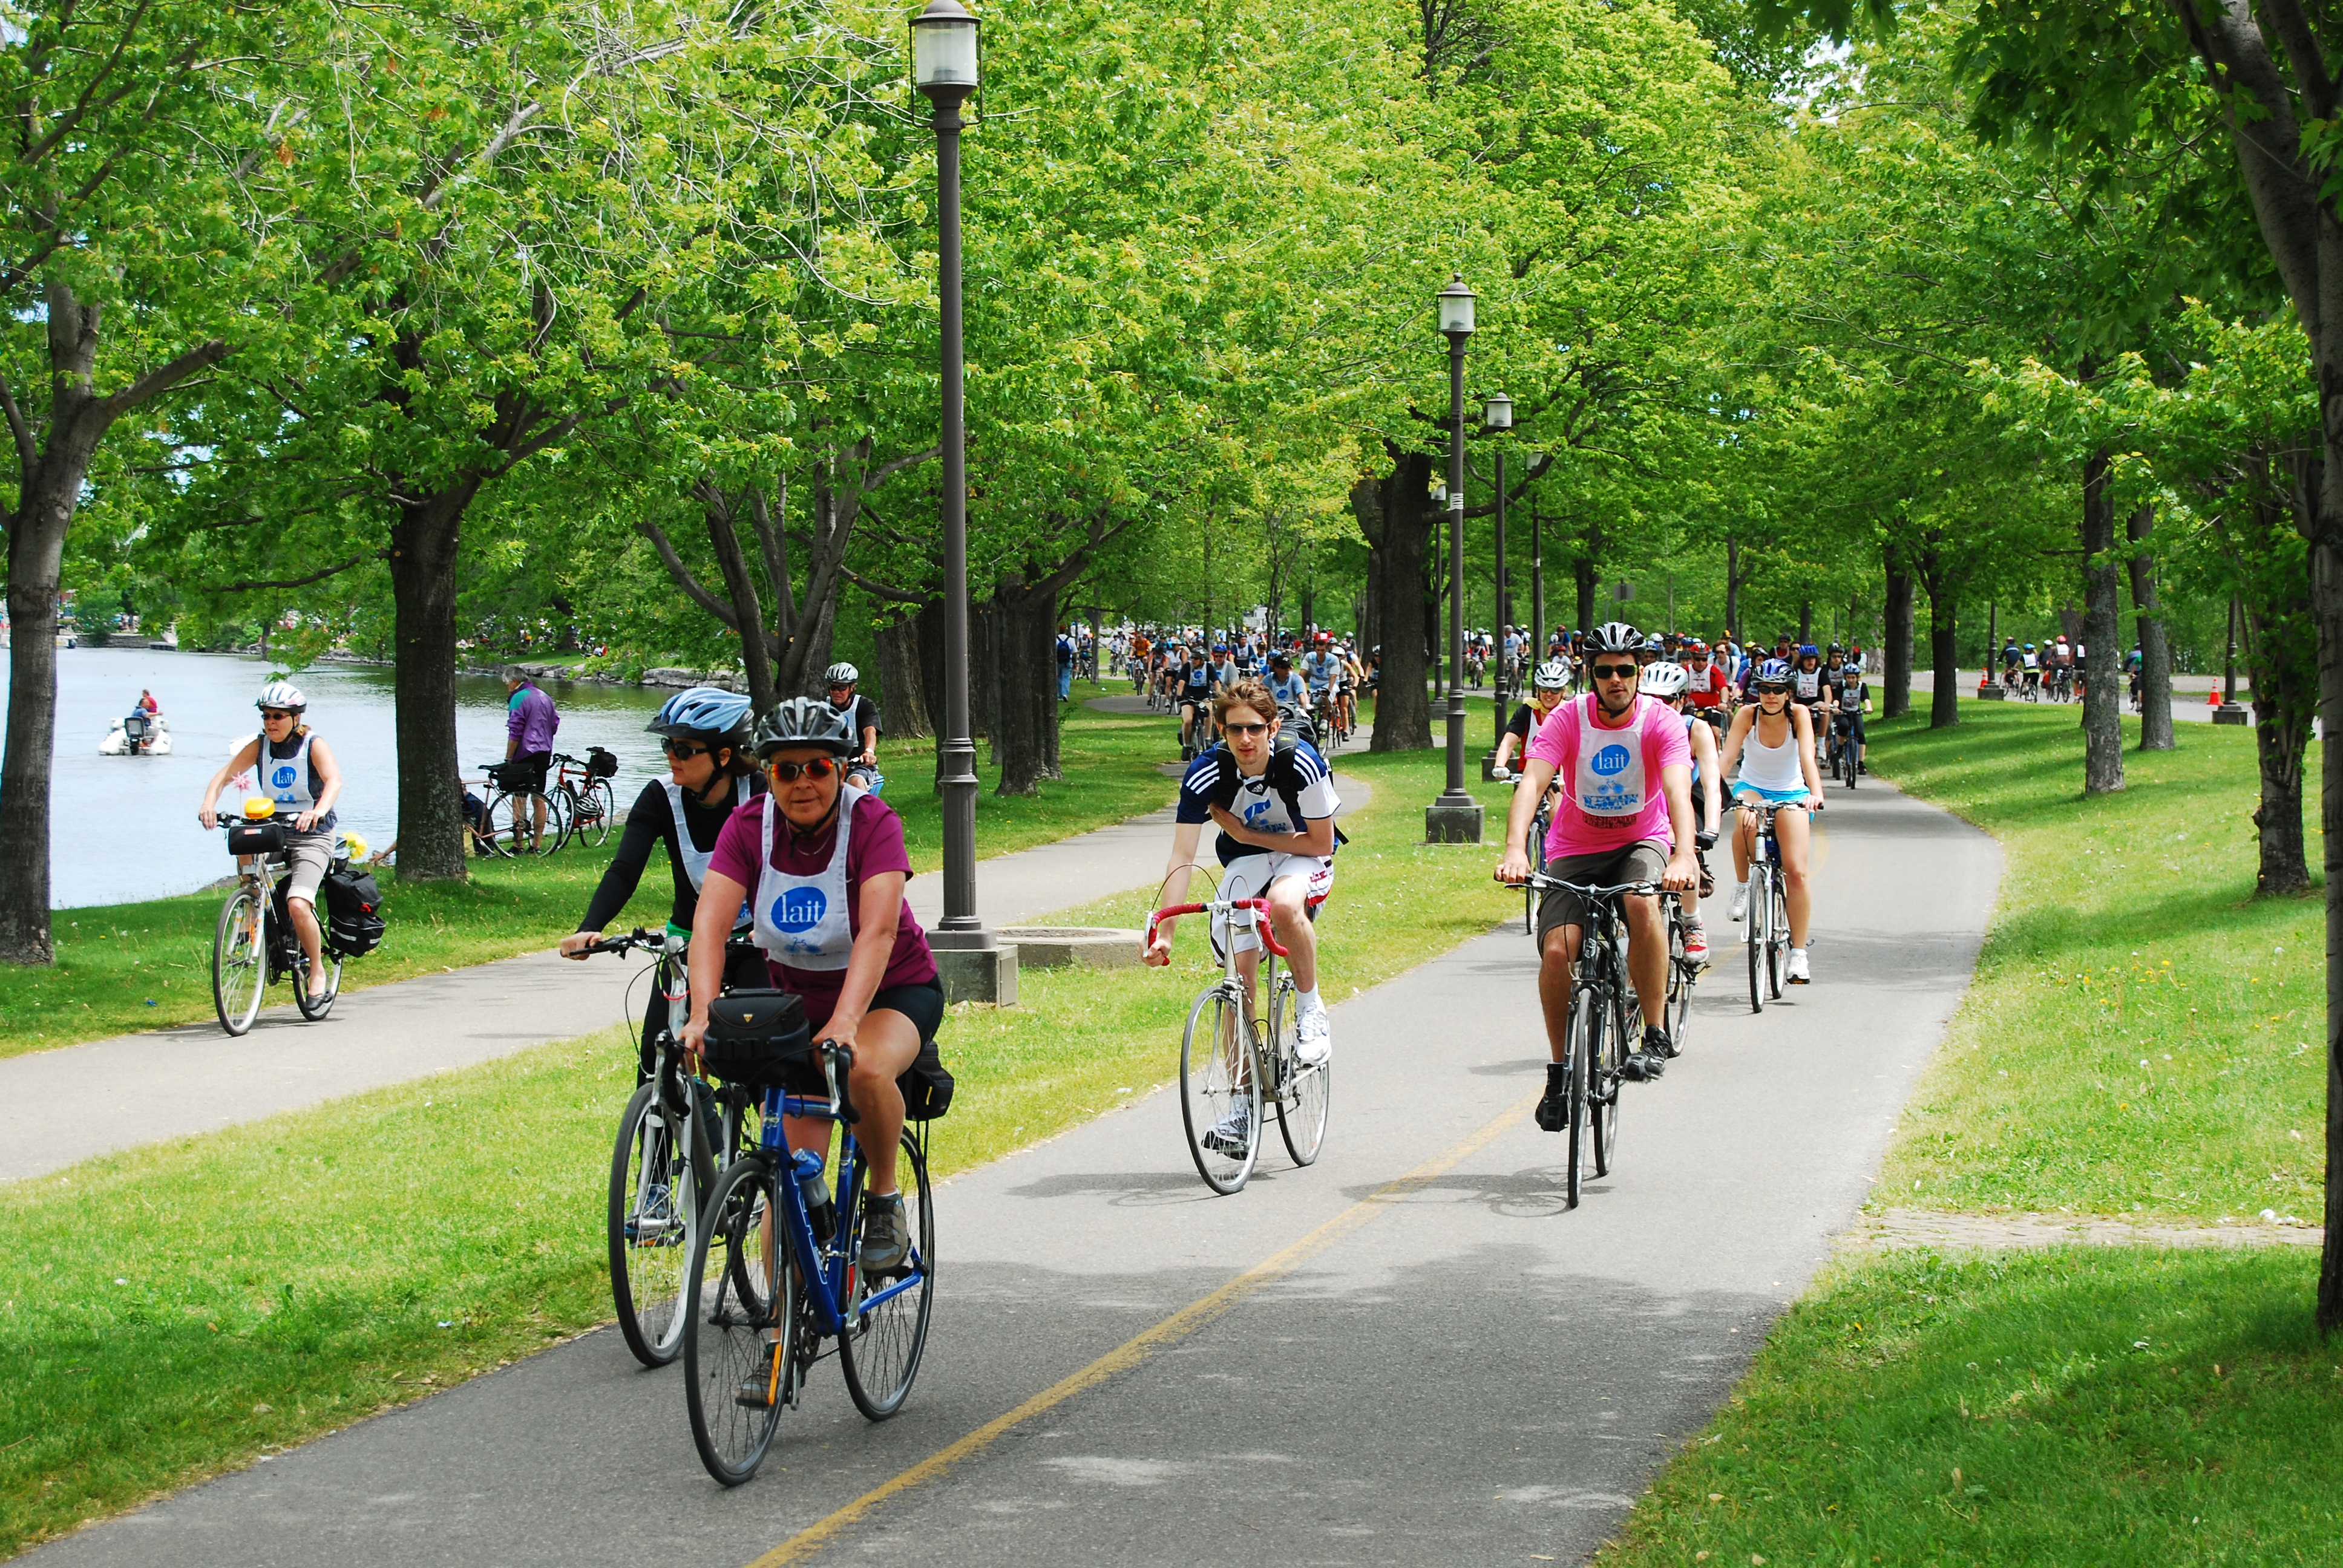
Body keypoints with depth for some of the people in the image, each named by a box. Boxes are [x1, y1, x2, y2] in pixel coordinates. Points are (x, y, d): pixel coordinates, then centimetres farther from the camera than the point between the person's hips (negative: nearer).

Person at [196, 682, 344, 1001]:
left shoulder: (314, 745, -11)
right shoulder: (260, 746, 0)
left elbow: (334, 779, -27)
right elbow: (225, 774, -9)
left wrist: (320, 810, -47)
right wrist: (209, 803, -30)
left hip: (311, 836, -6)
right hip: (273, 831, 6)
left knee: (297, 904, -23)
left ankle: (318, 970, -4)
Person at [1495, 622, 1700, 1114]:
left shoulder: (1661, 722, -16)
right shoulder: (1568, 719, -14)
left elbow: (1678, 788, -31)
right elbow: (1532, 782, -27)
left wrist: (1684, 855, -50)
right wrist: (1515, 850, -45)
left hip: (1641, 842, -1)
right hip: (1574, 849, 1)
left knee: (1642, 904, -35)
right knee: (1556, 950, -19)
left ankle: (1656, 1037, -22)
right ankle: (1560, 1070, 1)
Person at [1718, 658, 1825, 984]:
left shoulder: (1799, 714, -15)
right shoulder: (1748, 715, -14)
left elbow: (1807, 757, -27)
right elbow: (1727, 757, -23)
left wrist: (1816, 794, -45)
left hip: (1791, 792, 0)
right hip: (1752, 788, 0)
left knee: (1796, 871, -15)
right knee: (1746, 823, -38)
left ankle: (1799, 952, -8)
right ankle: (1742, 886, -12)